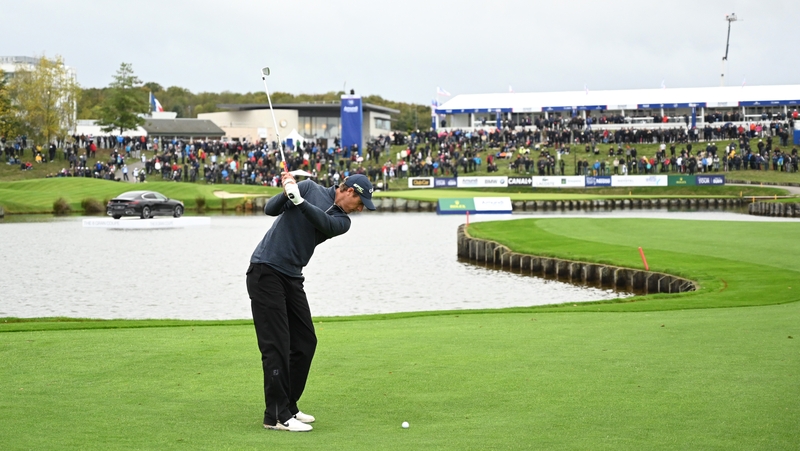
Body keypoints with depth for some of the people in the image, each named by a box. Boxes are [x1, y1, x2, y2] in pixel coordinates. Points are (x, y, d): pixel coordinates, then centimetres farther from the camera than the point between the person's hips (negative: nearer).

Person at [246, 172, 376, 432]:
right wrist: (287, 193, -27)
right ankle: (276, 416, -8)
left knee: (305, 342, 8)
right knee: (277, 345, -10)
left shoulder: (342, 221, 7)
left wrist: (298, 199, -29)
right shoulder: (310, 188, -2)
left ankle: (288, 406, 20)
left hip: (292, 277, 7)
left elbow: (325, 223, -15)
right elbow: (270, 209, -7)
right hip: (265, 271, -7)